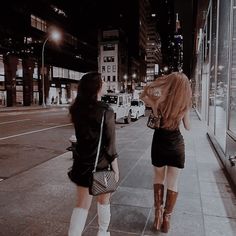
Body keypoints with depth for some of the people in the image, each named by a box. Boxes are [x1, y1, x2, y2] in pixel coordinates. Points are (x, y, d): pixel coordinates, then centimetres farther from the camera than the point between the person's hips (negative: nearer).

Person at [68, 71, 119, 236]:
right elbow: (110, 145, -15)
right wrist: (116, 169, -7)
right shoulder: (106, 111, -19)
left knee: (82, 204, 14)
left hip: (83, 162, 3)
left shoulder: (76, 110, -4)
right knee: (104, 200, 21)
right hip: (102, 163, -3)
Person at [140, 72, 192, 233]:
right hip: (177, 146, 0)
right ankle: (166, 218, 21)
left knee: (159, 179, 21)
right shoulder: (184, 105, -10)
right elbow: (188, 127, 4)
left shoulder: (159, 101, -14)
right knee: (173, 184, 11)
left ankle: (158, 213, 24)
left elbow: (143, 95, 5)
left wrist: (155, 84, -1)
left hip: (159, 144, 0)